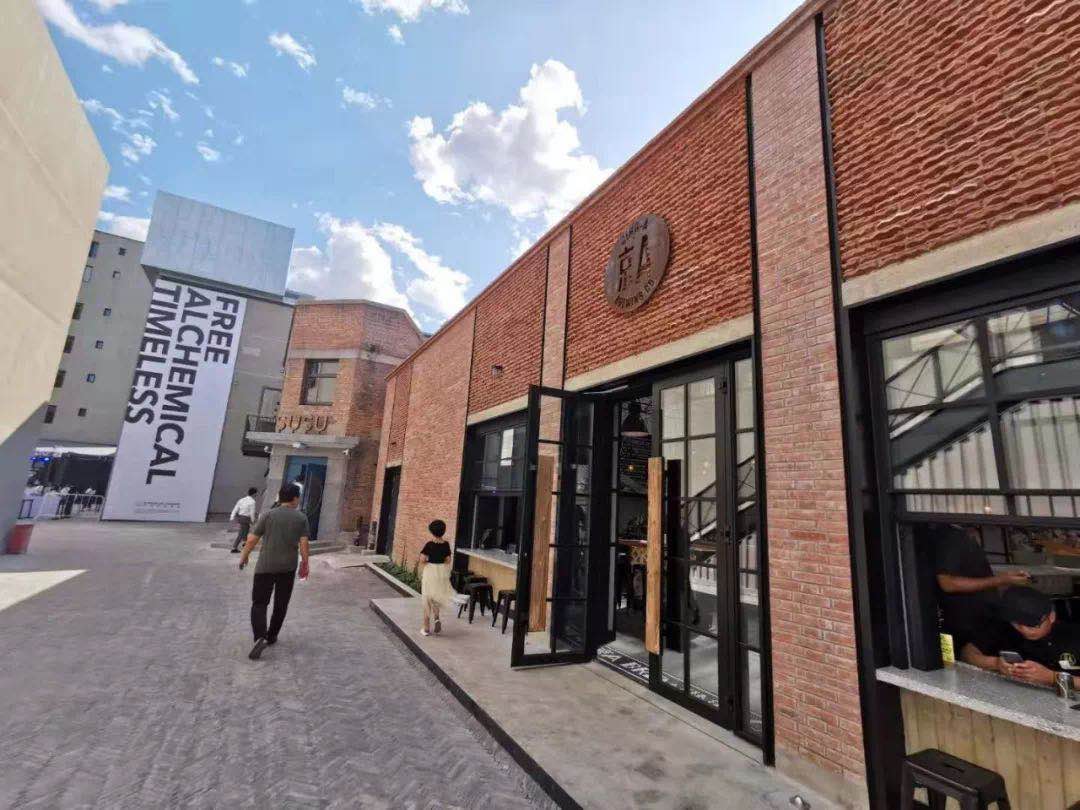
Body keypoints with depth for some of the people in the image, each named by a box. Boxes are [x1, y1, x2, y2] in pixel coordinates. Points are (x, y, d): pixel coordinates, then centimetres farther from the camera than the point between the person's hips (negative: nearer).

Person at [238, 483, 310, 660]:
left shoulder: (268, 515, -5)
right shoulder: (302, 518, -4)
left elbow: (252, 540, -4)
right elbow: (304, 543, -6)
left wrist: (243, 557, 13)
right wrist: (305, 564, 7)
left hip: (265, 566, -1)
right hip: (288, 567, 1)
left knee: (259, 603, 5)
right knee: (281, 604, 16)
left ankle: (260, 637, -13)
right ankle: (271, 636, 25)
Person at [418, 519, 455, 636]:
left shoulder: (429, 544, -13)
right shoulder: (446, 544, -3)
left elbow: (422, 559, -17)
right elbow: (448, 560, 3)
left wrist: (428, 561, 3)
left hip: (430, 571, -3)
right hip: (442, 572, 3)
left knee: (427, 600, 9)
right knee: (436, 598, 23)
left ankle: (426, 628, 14)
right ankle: (436, 618, 2)